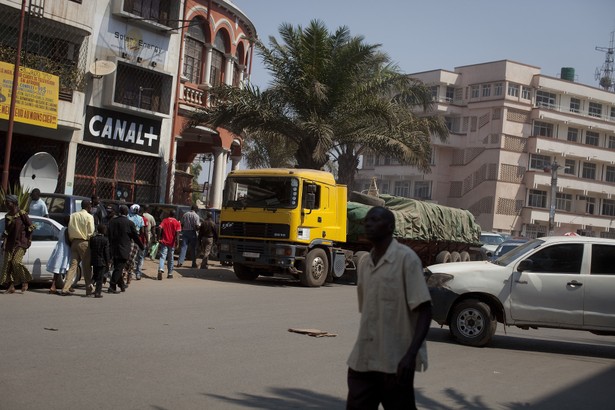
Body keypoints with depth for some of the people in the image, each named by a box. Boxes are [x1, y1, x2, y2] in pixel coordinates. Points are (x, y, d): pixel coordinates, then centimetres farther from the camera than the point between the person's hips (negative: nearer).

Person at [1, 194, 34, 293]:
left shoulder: (22, 214, -8)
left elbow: (30, 227, -2)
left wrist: (29, 239, -2)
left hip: (21, 242, -6)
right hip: (10, 243, 6)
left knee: (16, 262, -18)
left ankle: (25, 282, 0)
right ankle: (11, 286, 4)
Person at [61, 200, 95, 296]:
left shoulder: (72, 216, 10)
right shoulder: (89, 217, -7)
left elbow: (69, 231, 9)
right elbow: (91, 233, -9)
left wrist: (71, 240, 15)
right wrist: (90, 240, 8)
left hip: (74, 242, 5)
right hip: (84, 242, -5)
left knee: (73, 265, 5)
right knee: (87, 267, 3)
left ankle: (65, 289, -2)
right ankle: (89, 289, 8)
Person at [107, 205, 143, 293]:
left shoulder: (112, 221, 3)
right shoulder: (129, 223, -10)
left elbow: (109, 235, 10)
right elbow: (135, 236, -2)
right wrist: (141, 246, 13)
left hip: (114, 249, 5)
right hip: (124, 250, -5)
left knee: (117, 267, 16)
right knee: (119, 268, -3)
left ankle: (121, 285, 29)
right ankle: (112, 287, -9)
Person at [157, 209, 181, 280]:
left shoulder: (164, 220, 4)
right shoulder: (177, 223, -1)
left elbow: (160, 229, -4)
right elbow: (177, 233, -10)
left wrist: (160, 239, 2)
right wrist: (177, 242, -11)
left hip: (164, 242, 0)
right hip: (172, 243, 0)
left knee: (162, 257, -3)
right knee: (170, 259, 11)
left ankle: (160, 269, -28)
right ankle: (170, 274, 16)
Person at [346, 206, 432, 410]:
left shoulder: (406, 259, -10)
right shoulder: (363, 263, 11)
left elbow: (424, 311, -14)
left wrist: (411, 354, -24)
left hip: (395, 361, -6)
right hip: (362, 360, 6)